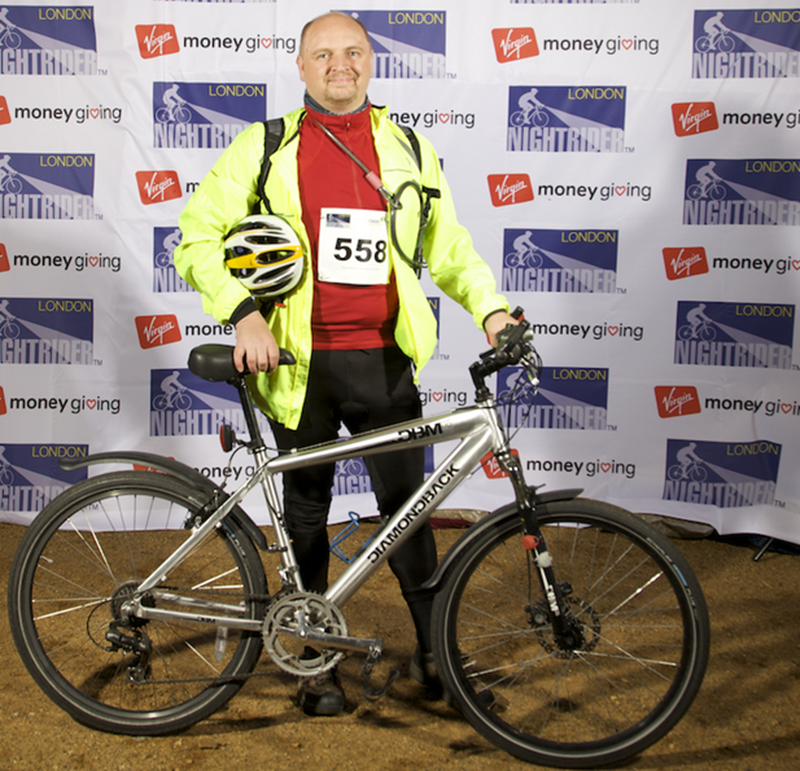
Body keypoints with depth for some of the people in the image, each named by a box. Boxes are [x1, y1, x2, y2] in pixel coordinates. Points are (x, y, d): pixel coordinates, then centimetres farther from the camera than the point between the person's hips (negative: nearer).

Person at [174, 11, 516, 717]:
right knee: (307, 512, 11)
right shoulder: (266, 147, 3)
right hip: (300, 363, -1)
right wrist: (243, 311, -13)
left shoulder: (409, 148, 9)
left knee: (406, 504, 6)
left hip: (384, 360, 1)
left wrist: (490, 307, -2)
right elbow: (197, 236, 1)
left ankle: (435, 648, 25)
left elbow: (448, 245, 14)